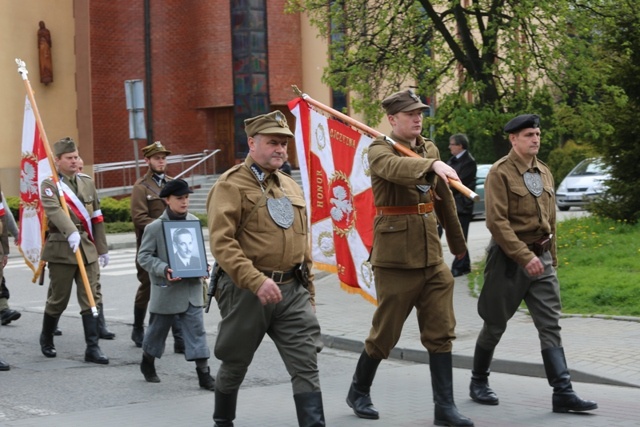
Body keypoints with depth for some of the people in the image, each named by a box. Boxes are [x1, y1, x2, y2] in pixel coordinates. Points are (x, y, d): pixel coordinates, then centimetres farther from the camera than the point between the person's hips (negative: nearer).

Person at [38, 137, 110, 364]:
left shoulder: (87, 183, 12)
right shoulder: (49, 185, -6)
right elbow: (55, 210, -25)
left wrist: (102, 249, 15)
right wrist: (71, 232, -42)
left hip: (88, 249, 5)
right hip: (61, 250, -4)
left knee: (91, 299, -1)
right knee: (58, 299, 6)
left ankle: (93, 348, -1)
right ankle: (46, 339, 29)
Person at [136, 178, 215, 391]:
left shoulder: (194, 222, 3)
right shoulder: (155, 227, -10)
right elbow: (144, 256, -8)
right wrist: (163, 269, -21)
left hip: (192, 288, 3)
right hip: (167, 290, -3)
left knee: (196, 329, -1)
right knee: (158, 328, 13)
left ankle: (203, 373, 0)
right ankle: (147, 363, 36)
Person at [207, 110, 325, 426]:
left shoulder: (291, 187, 15)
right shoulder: (231, 186, -8)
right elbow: (222, 243, -19)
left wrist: (308, 291, 18)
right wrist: (257, 282, -28)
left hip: (292, 290, 5)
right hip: (246, 291, -5)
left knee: (306, 366, -5)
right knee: (235, 364, 11)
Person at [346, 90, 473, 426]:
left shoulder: (430, 149, 12)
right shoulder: (380, 150, -8)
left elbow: (444, 199, 23)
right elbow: (395, 167, -34)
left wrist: (457, 242, 31)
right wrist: (433, 165, -51)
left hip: (431, 256, 6)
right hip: (395, 257, -6)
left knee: (441, 332, 2)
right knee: (385, 332, 4)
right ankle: (358, 393, 25)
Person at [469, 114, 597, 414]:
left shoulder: (544, 173, 10)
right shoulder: (500, 173, -11)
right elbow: (497, 222, -18)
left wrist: (551, 256, 16)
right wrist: (524, 257, -22)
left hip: (541, 257, 6)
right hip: (509, 258, -6)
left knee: (551, 325, -2)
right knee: (495, 324, 7)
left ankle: (563, 392, -6)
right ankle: (479, 383, 25)